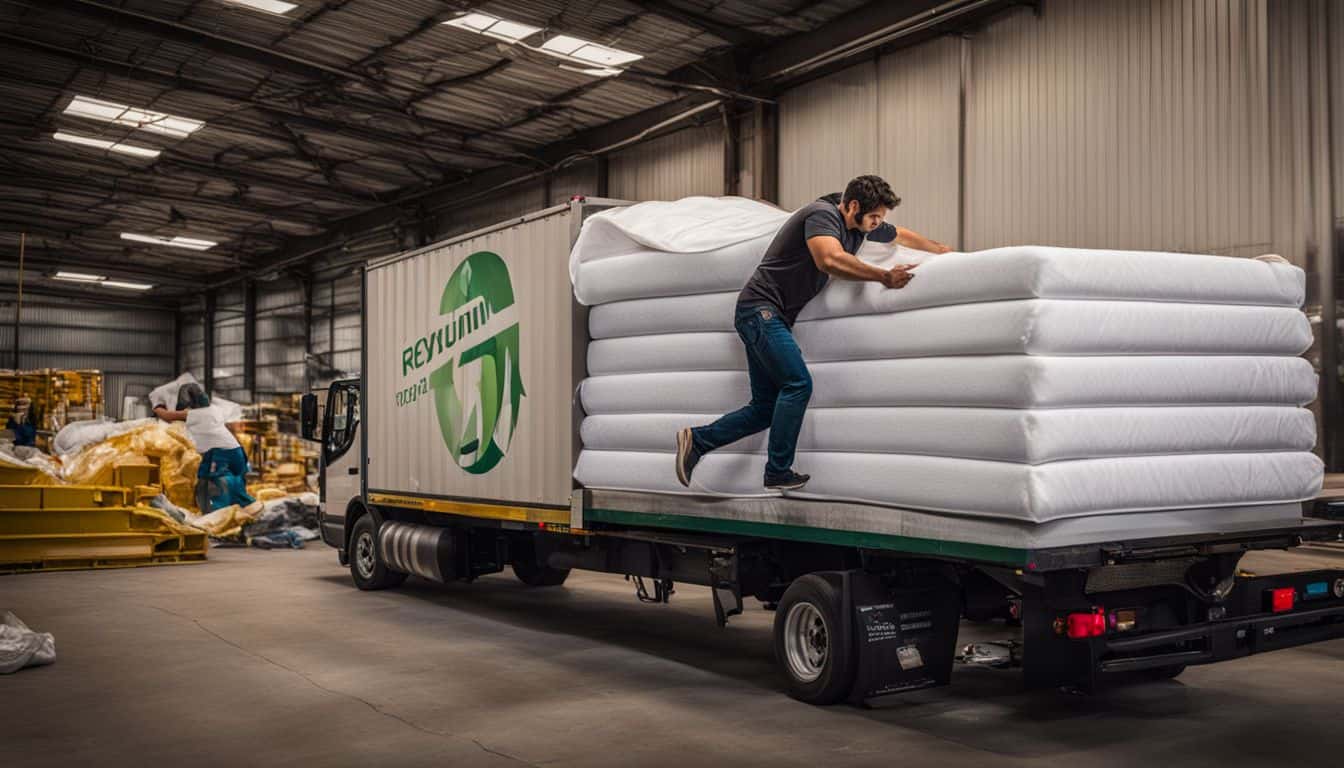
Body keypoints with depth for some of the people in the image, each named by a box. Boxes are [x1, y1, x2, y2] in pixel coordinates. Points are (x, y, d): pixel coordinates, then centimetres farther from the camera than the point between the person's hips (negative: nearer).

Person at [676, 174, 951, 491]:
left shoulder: (861, 226, 11)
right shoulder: (823, 214, -17)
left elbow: (903, 235, 30)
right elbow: (830, 260, -35)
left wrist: (943, 249, 37)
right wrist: (884, 277, -32)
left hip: (772, 318, 9)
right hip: (760, 308, -9)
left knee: (767, 407, 4)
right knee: (798, 384, -17)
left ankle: (696, 440, 8)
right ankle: (778, 473, -10)